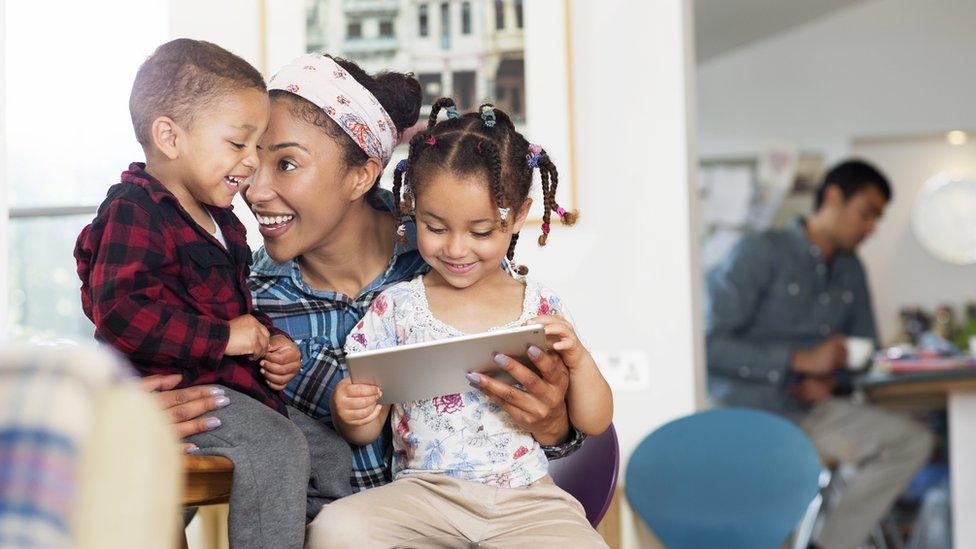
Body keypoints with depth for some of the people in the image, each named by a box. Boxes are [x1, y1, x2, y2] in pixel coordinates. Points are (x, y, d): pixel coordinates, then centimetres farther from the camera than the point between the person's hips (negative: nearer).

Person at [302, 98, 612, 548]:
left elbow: (594, 424, 8)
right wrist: (349, 412, -16)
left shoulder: (541, 307, 5)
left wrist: (578, 360, -11)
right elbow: (366, 431, 8)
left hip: (526, 495, 1)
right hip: (424, 491, 0)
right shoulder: (396, 307, 5)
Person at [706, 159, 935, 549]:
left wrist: (830, 377, 0)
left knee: (913, 442, -12)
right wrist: (802, 360, -19)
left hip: (807, 410, 7)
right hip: (742, 409, -7)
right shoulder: (760, 252, -8)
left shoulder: (850, 271, 15)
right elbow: (711, 345, -15)